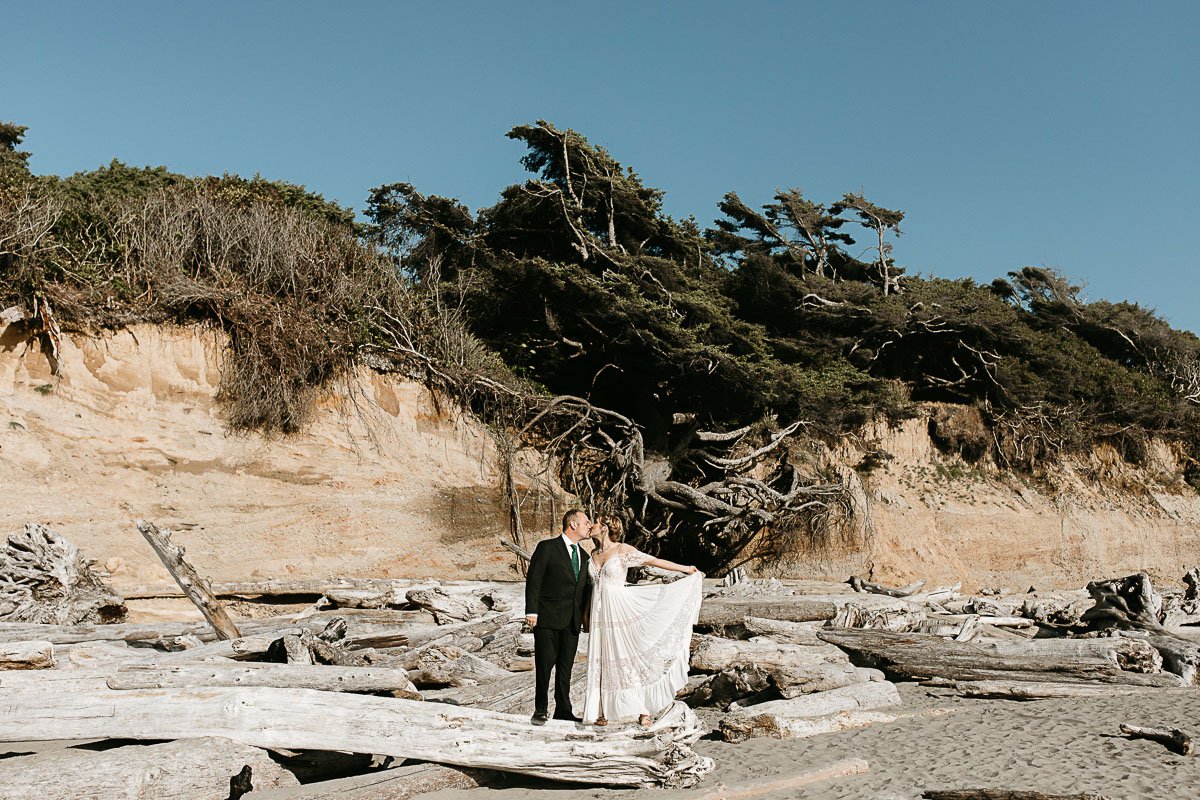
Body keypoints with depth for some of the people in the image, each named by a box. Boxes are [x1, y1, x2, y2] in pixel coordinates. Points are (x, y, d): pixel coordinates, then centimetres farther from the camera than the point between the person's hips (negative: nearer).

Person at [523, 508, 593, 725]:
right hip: (547, 618, -6)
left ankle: (563, 709, 19)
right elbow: (533, 580, -8)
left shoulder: (583, 555, 15)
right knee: (545, 664, -1)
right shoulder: (547, 547, -5)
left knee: (566, 666, 10)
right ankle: (541, 709, 13)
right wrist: (531, 612, -13)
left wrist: (582, 614, 9)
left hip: (572, 621, 6)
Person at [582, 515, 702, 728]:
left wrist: (685, 569, -8)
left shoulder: (623, 550, -5)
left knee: (629, 657, -4)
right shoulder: (593, 554, 11)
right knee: (602, 661, 5)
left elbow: (654, 561, -6)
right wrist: (586, 613, 20)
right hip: (599, 613, 5)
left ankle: (643, 710, 2)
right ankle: (602, 711, 11)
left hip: (619, 611, -5)